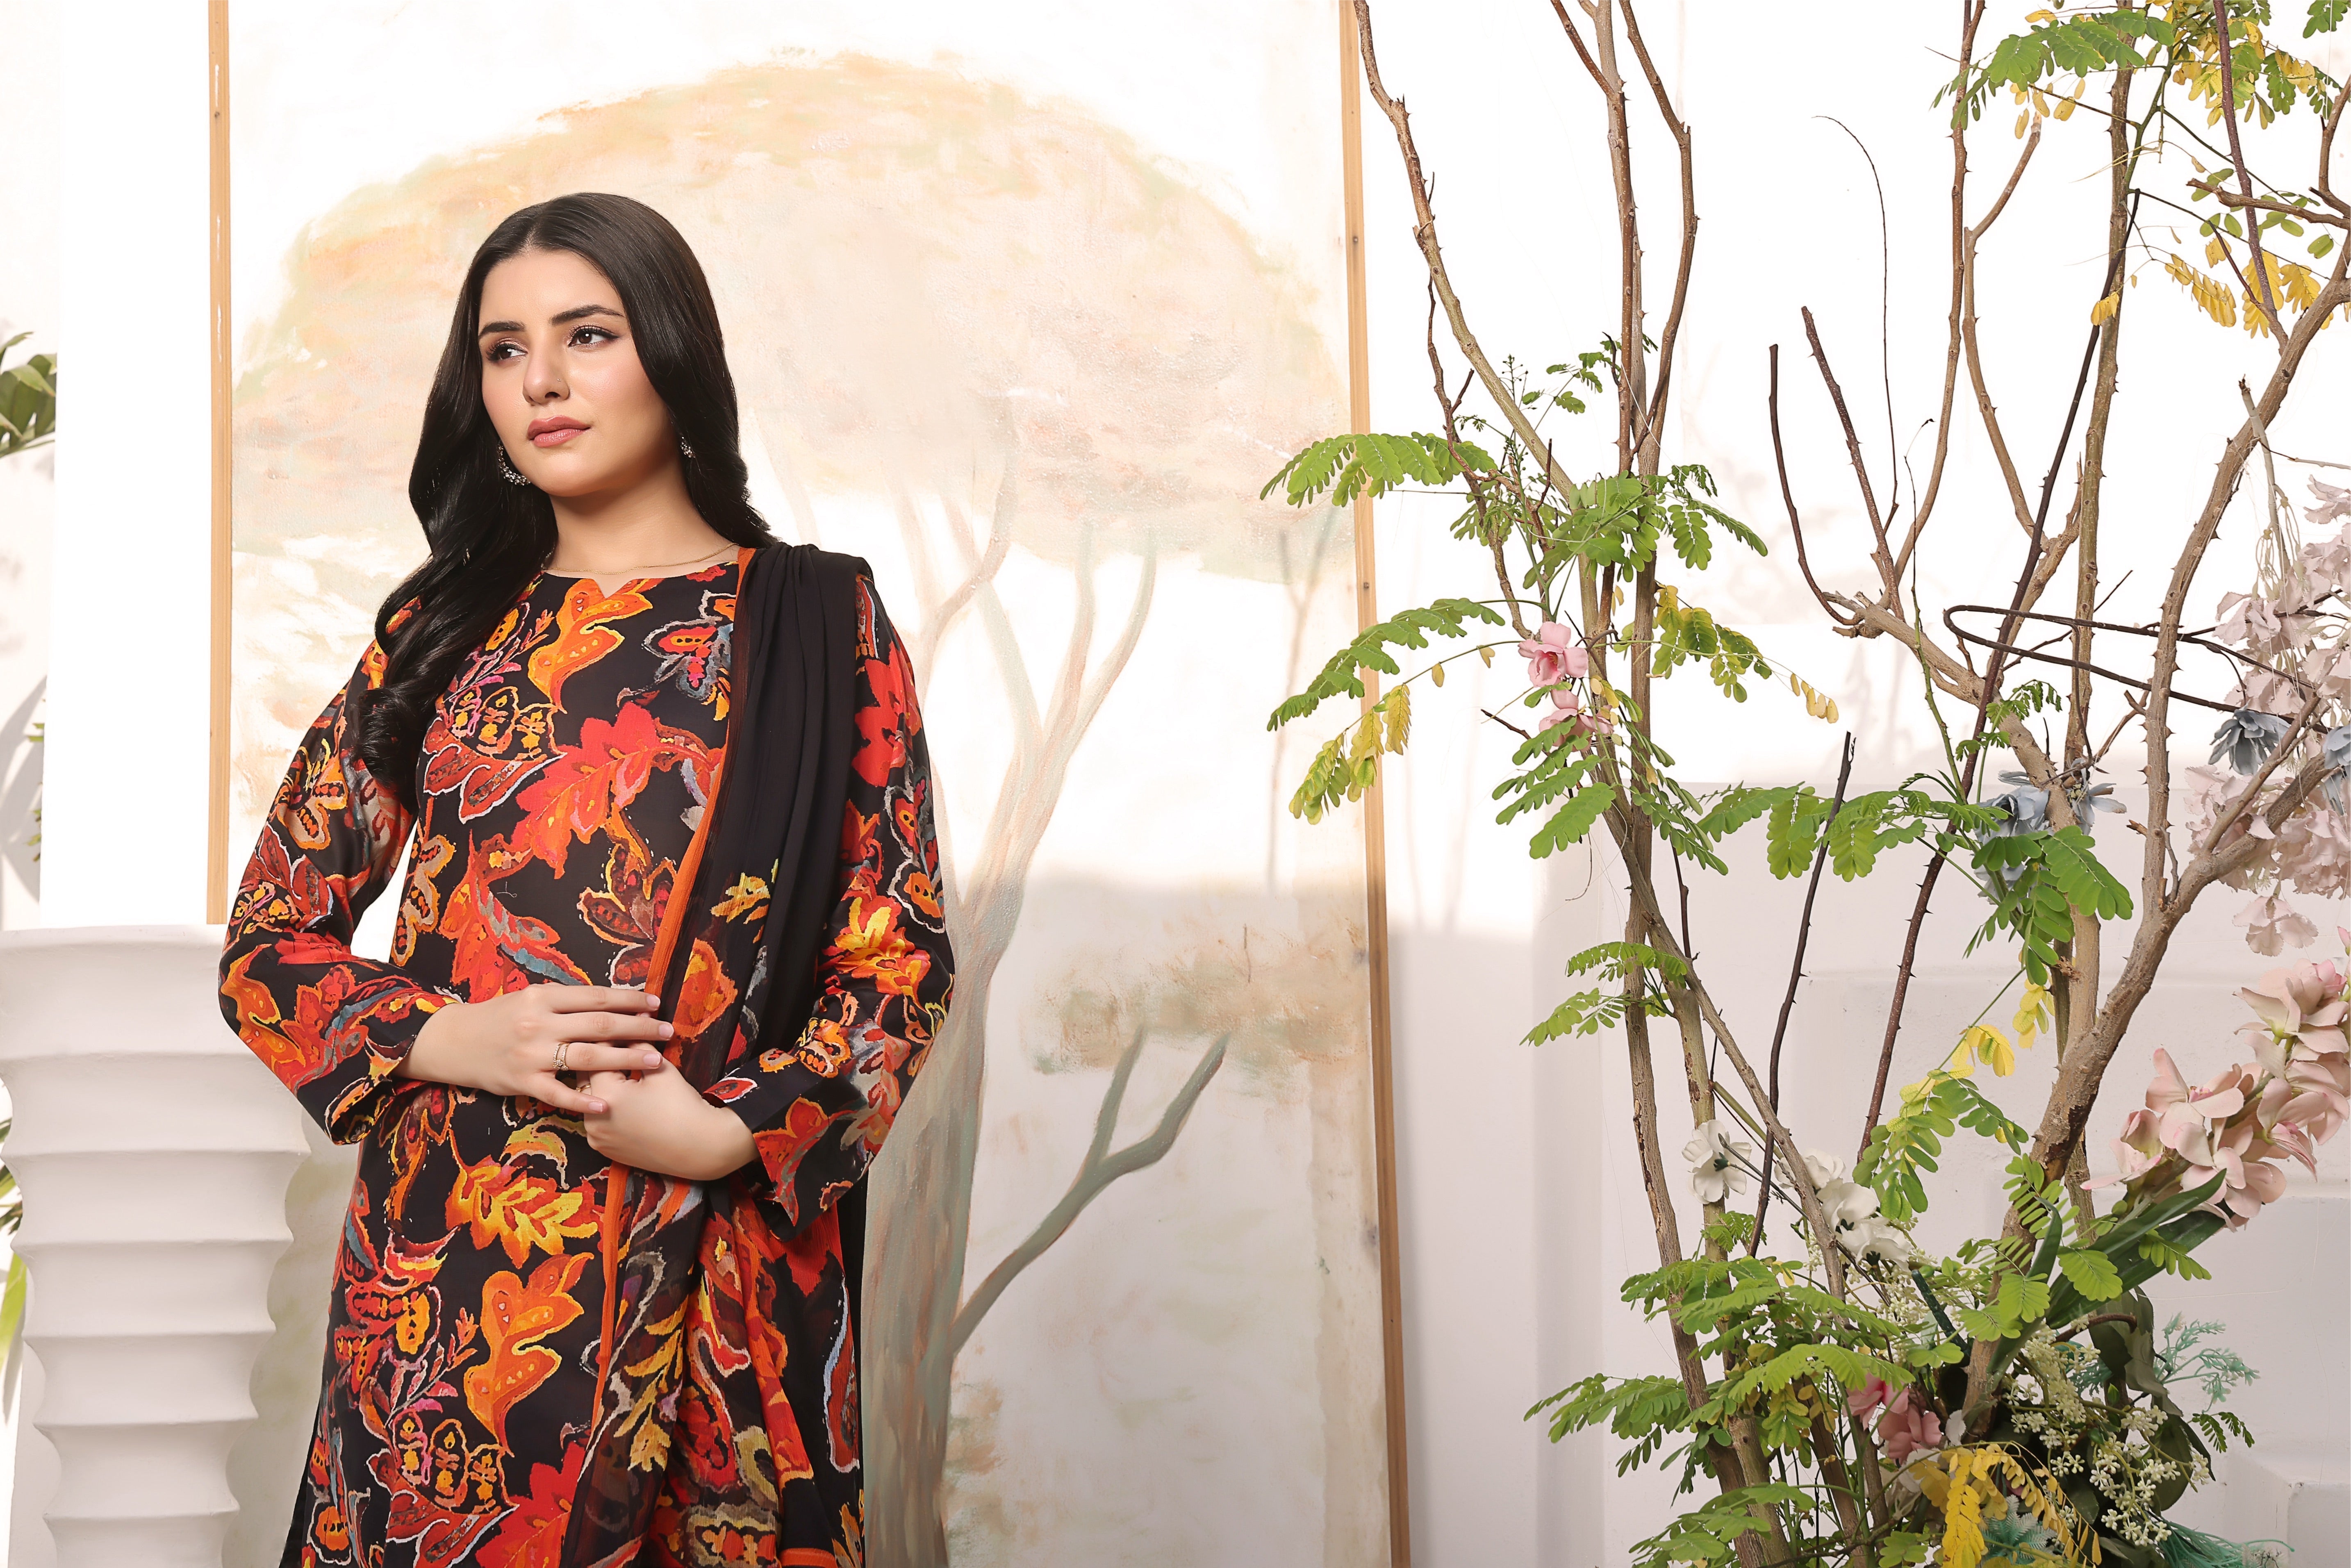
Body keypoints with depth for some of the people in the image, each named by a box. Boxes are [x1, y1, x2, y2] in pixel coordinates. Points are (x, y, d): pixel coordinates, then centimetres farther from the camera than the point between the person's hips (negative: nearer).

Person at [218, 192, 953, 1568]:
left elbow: (901, 951, 1)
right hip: (452, 1259, 2)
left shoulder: (819, 622, 4)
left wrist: (731, 1130, -13)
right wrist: (450, 1041, -8)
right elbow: (268, 942, 11)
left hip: (723, 1270, -2)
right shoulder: (441, 630, 11)